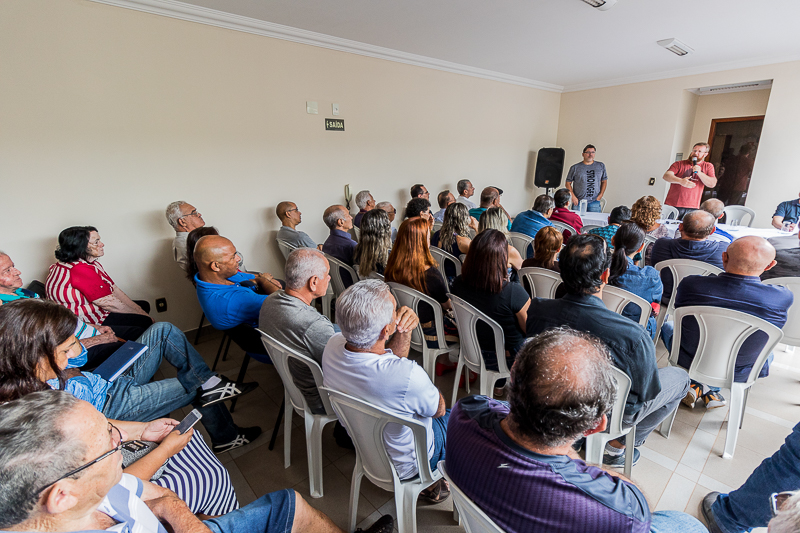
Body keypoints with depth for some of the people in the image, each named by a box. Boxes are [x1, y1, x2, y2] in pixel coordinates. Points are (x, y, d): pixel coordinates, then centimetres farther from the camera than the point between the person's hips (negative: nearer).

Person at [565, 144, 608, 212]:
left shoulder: (601, 166, 11)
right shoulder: (575, 168, 3)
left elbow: (604, 181, 18)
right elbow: (568, 183, 4)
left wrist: (600, 195, 5)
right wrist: (573, 197, -6)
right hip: (578, 202, -2)